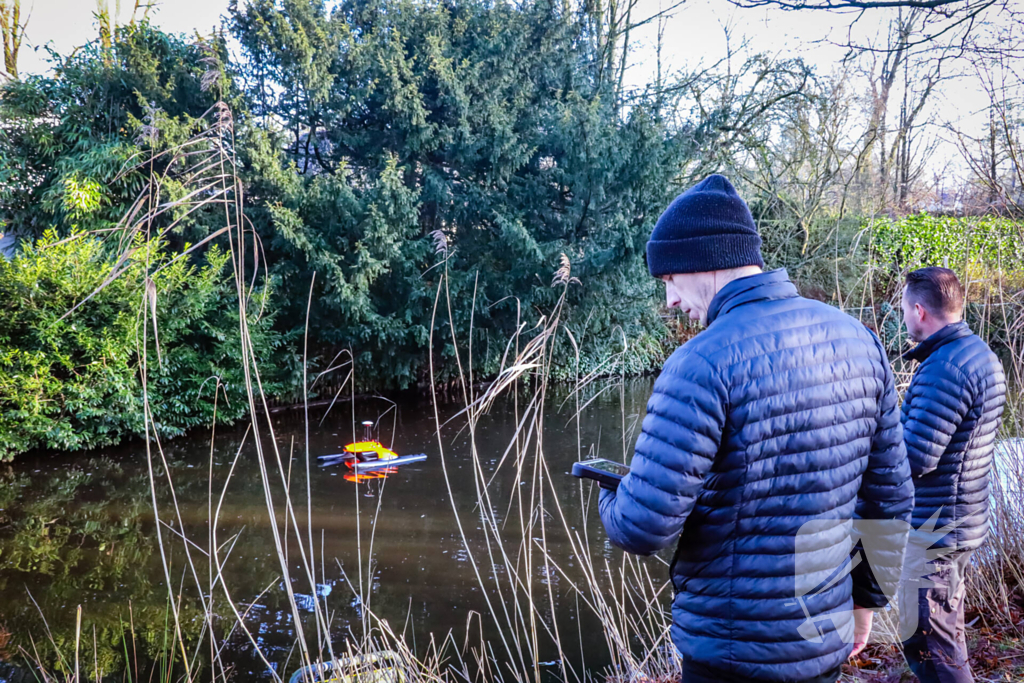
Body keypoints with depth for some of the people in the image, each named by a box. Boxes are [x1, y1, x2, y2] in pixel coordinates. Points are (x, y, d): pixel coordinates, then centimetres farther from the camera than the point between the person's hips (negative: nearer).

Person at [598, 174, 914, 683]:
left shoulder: (702, 364, -22)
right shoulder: (858, 340, 0)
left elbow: (645, 526, -22)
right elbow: (891, 496, 8)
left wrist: (611, 499, 0)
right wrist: (866, 596, 19)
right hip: (828, 639, 7)